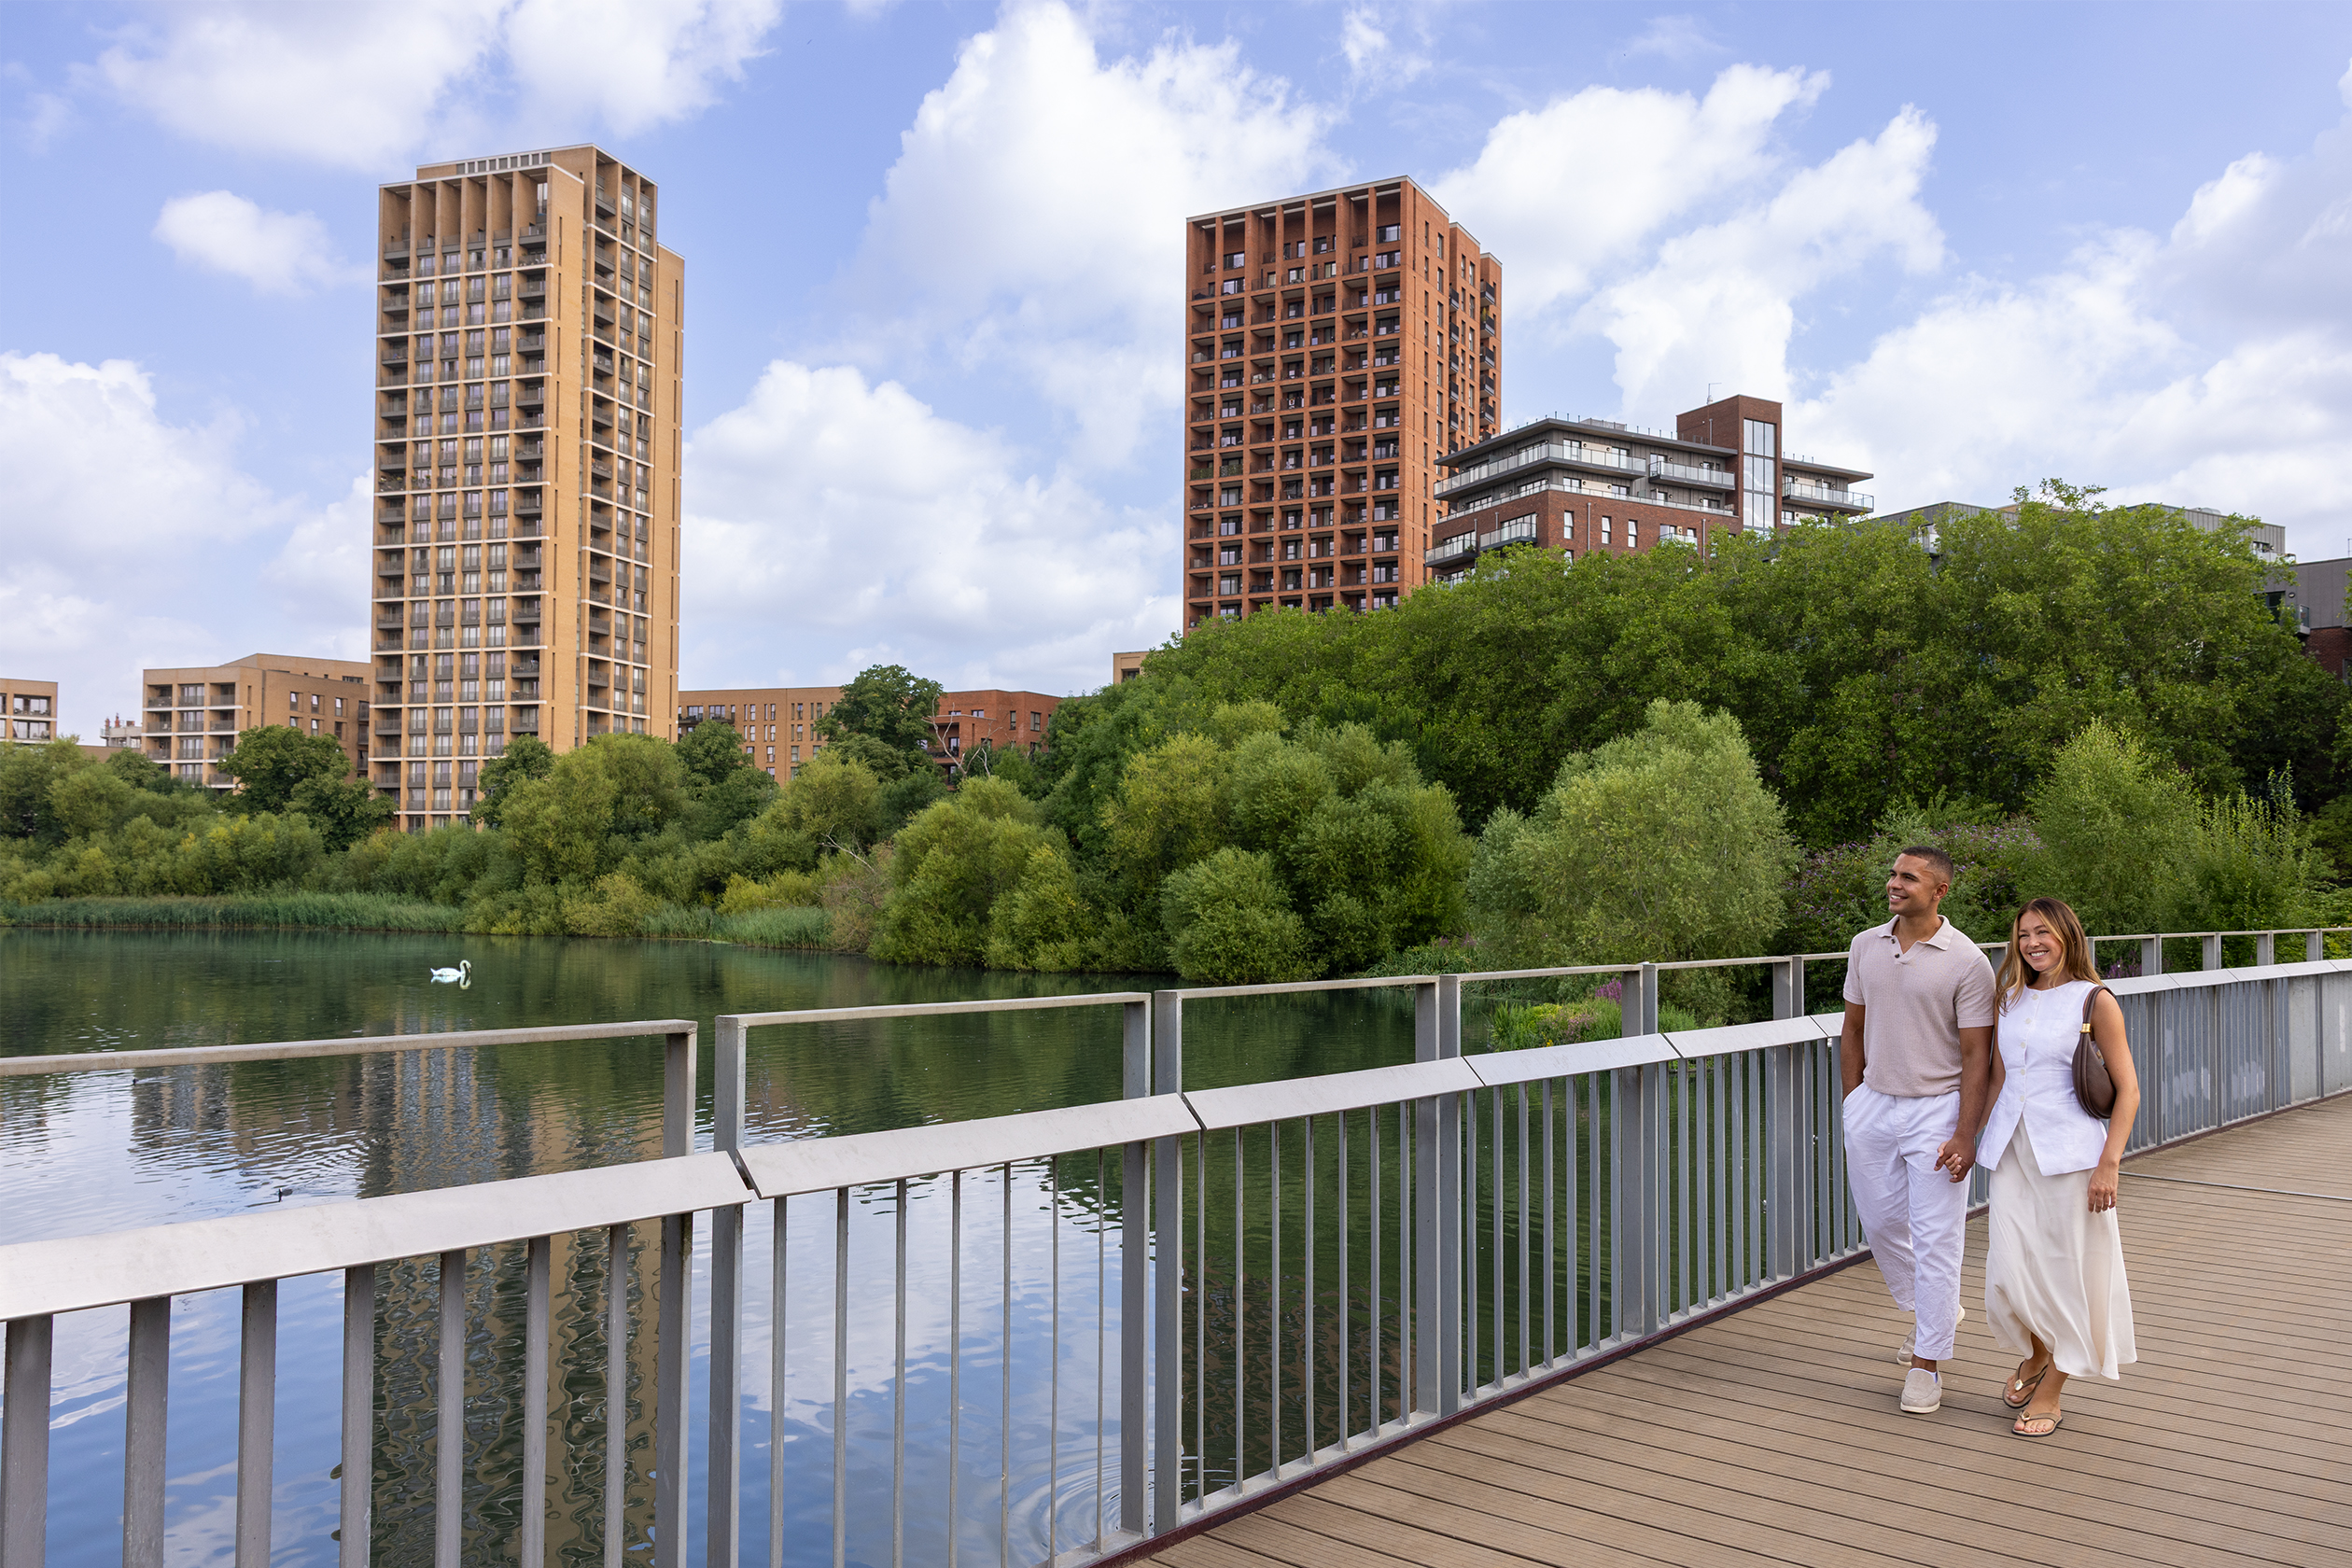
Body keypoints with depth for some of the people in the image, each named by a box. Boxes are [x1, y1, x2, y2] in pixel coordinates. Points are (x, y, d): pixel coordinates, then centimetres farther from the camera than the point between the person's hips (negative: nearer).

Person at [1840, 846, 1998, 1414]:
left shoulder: (1966, 961, -12)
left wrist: (1966, 1134, -16)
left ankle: (1927, 1362, 11)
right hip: (1873, 1105, 5)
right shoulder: (1865, 946, 3)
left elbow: (1977, 1055, -11)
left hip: (1936, 1110, -5)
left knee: (1935, 1238, -1)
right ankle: (1931, 1311, 41)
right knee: (1881, 1223, 15)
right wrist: (1855, 1105, 11)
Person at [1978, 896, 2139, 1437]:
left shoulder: (2094, 1001, -5)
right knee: (2009, 1272, 3)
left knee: (2066, 1270, 3)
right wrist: (1976, 1138, 15)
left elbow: (2127, 1091, -6)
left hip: (2070, 1152, -4)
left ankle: (2049, 1394, 18)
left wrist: (2109, 1164, -13)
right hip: (2014, 1149, 4)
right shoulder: (2012, 999, 10)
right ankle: (2034, 1356, 32)